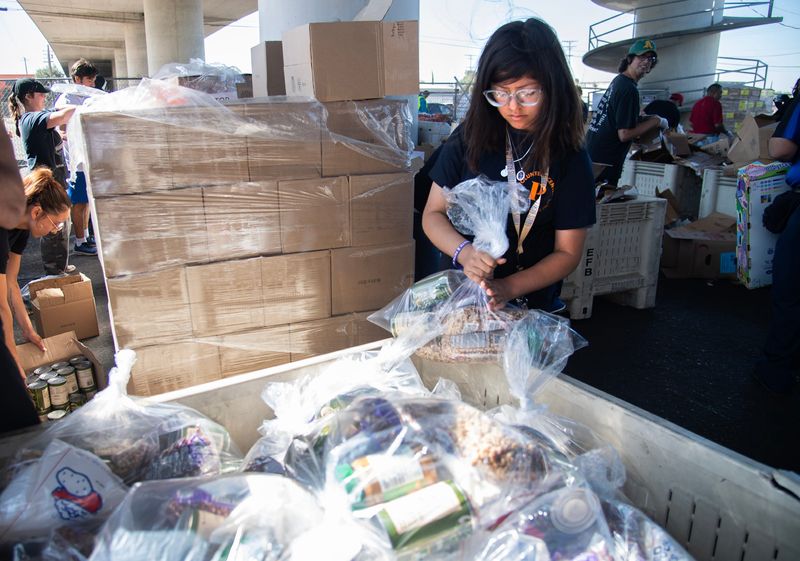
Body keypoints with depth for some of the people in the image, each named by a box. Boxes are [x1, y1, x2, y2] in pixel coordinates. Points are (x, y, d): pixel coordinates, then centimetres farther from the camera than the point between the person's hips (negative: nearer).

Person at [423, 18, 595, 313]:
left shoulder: (570, 157, -11)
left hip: (534, 305, -1)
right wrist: (464, 252, -25)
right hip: (462, 294, 1)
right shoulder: (470, 137, -8)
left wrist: (508, 288, -24)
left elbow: (567, 252, -9)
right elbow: (433, 214, -5)